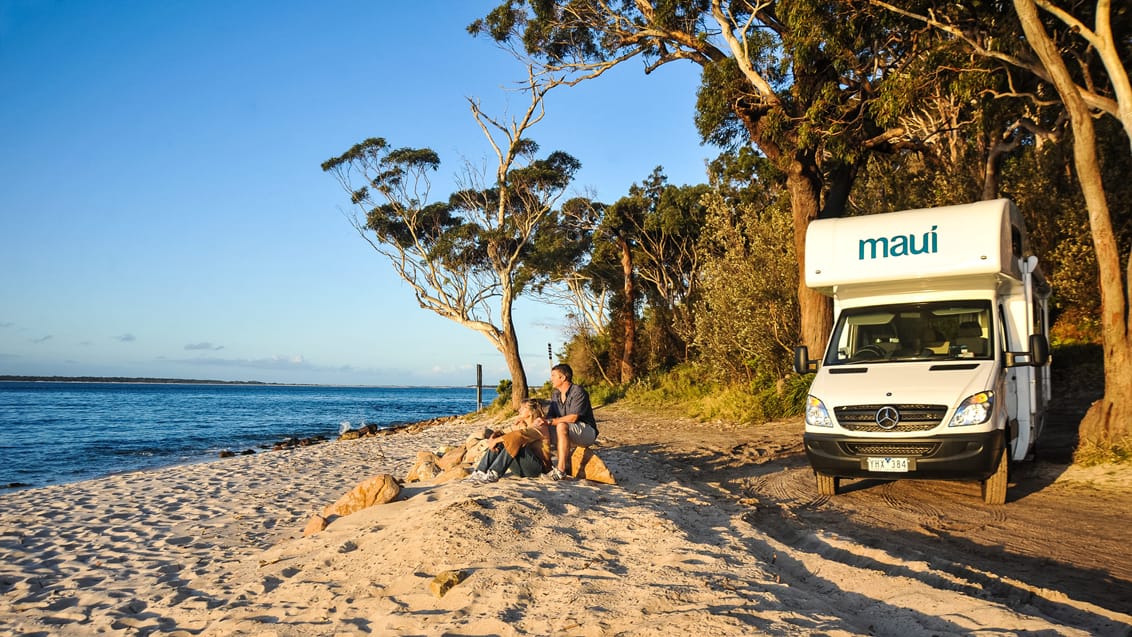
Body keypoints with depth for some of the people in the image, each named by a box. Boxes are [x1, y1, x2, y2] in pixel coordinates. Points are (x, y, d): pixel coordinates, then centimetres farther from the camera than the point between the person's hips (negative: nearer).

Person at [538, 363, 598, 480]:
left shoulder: (578, 392, -16)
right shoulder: (555, 395, 10)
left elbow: (573, 418, -25)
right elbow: (550, 417, 4)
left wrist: (550, 421, -26)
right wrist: (543, 421, -19)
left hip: (588, 432, -8)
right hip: (569, 432, 8)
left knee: (562, 426, -35)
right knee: (544, 429, -13)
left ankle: (561, 469, -35)